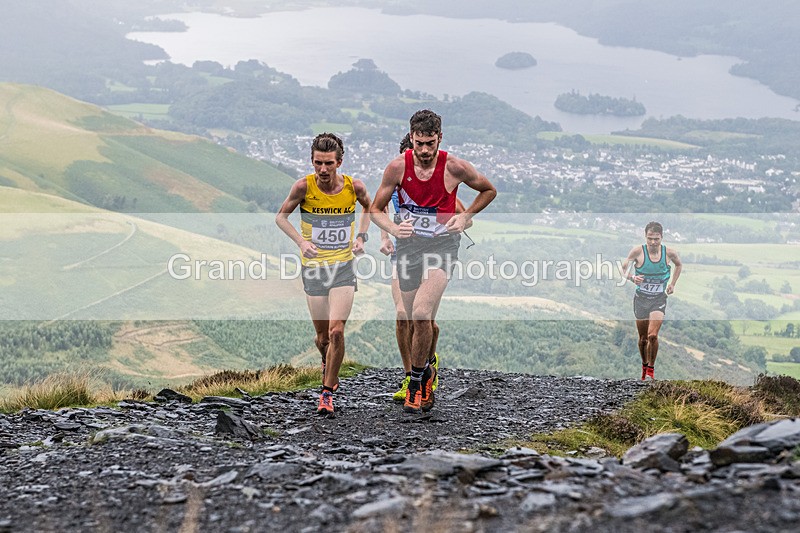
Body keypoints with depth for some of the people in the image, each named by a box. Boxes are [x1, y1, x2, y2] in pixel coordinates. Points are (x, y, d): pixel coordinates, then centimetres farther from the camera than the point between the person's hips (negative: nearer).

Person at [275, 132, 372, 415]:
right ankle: (328, 366, 44)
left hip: (344, 267, 0)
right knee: (322, 335, 9)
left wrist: (361, 236, 0)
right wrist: (301, 241, -14)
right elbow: (281, 216, 1)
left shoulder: (354, 186, -9)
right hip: (313, 267, 0)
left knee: (336, 332, -13)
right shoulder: (304, 186, -13)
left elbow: (369, 207, 14)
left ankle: (327, 392, 1)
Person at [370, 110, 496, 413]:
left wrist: (465, 217, -3)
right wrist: (394, 229, -16)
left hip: (442, 245, -3)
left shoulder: (455, 167, -10)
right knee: (417, 322, 10)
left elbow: (489, 190, 9)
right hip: (409, 245, 3)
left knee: (421, 315, -22)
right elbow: (375, 210, 3)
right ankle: (426, 373, 37)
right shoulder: (398, 167, -7)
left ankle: (417, 379, -3)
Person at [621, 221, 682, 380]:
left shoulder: (669, 253, -8)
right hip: (641, 298, 1)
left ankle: (651, 368, 2)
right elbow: (624, 269, -2)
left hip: (659, 299, -1)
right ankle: (644, 365, 35)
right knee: (643, 338, 9)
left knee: (653, 335, -17)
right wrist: (632, 278, -23)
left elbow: (679, 265, 15)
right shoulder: (638, 251, -13)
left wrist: (672, 284, 6)